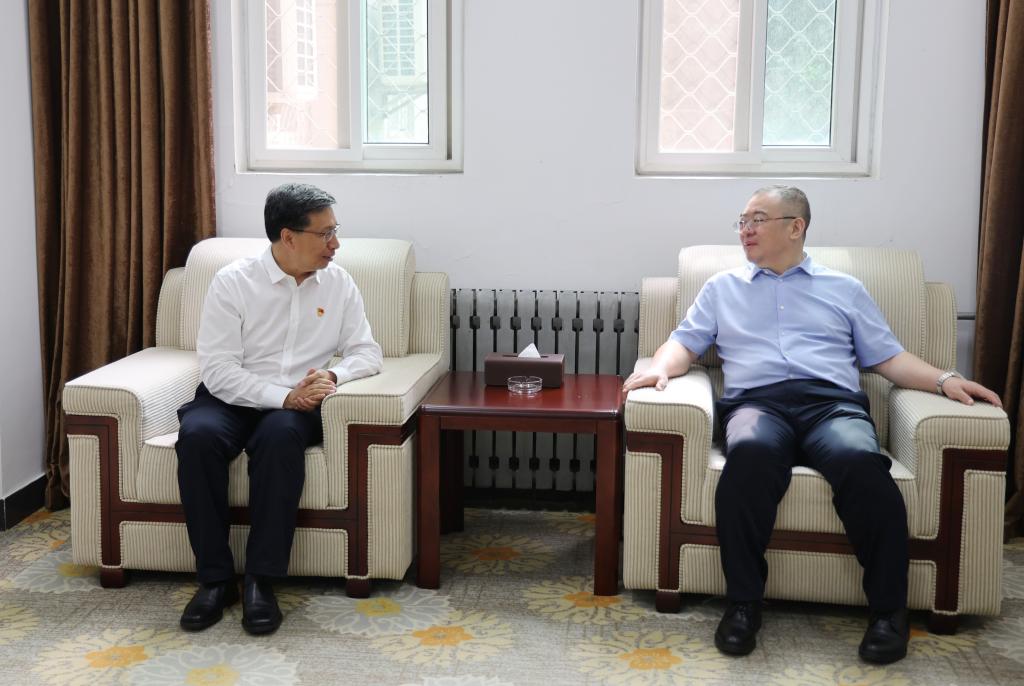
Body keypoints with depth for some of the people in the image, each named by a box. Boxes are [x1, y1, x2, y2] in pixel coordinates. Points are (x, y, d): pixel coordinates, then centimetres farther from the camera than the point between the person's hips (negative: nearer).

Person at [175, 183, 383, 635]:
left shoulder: (338, 283, 4)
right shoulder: (233, 282, -6)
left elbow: (367, 352, 5)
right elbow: (217, 369, -12)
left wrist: (332, 375, -17)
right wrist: (282, 396, -23)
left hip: (296, 407, 1)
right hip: (232, 399, -1)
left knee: (280, 434, -35)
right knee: (197, 435, -34)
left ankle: (261, 581, -28)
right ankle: (215, 578, -22)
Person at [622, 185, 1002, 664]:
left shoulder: (844, 289, 25)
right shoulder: (722, 288, 27)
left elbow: (888, 357, 20)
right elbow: (685, 343, 18)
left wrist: (943, 380, 3)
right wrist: (660, 368, -5)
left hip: (833, 403, 0)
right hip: (757, 403, 0)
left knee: (861, 462, -36)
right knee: (750, 453, -38)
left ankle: (888, 608, -22)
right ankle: (743, 602, -29)